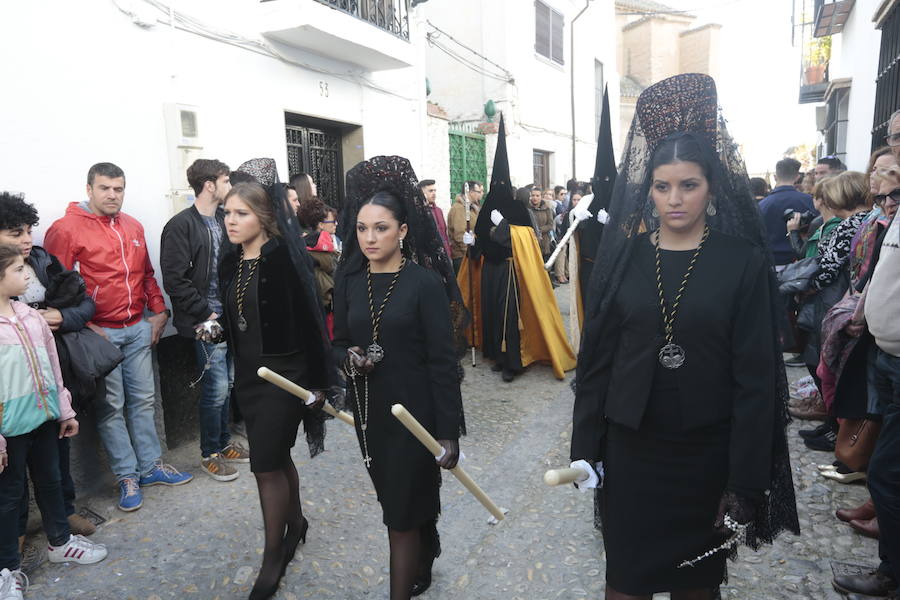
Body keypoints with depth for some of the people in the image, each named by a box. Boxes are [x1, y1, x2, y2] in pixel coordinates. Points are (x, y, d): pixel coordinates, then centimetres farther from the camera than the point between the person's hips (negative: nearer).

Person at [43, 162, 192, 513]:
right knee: (111, 407, 4)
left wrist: (159, 312, 10)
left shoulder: (133, 227, 10)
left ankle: (151, 466, 25)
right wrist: (83, 326, -14)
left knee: (144, 399, 12)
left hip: (138, 328, 6)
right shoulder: (66, 229, -9)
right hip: (99, 333, -5)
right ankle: (127, 476, 16)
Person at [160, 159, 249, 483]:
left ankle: (223, 443, 31)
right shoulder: (181, 225, -12)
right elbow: (175, 280, -16)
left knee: (227, 383, 15)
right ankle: (209, 454, 15)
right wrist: (206, 314, -15)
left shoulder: (223, 220, 11)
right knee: (216, 387, -3)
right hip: (206, 320, -7)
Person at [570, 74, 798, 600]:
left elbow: (755, 377, -8)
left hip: (706, 449, -1)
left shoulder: (742, 262, -7)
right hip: (631, 443, 1)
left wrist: (746, 480, -9)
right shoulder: (623, 255, -3)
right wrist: (586, 447, -2)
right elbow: (597, 357, -1)